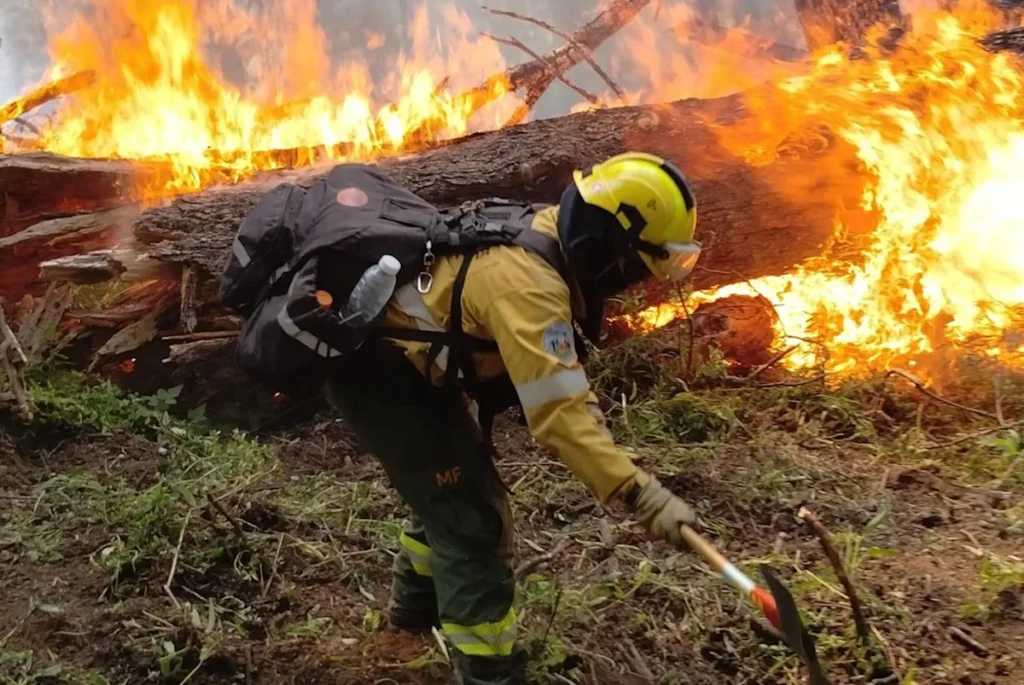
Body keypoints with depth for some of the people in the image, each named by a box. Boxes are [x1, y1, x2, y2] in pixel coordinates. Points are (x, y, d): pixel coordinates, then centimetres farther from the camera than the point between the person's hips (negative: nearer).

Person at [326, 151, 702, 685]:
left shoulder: (543, 236, -1)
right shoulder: (529, 283, -30)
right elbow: (556, 411, -36)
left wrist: (584, 402, 10)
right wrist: (641, 495, -37)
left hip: (409, 361, 10)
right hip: (379, 370, -10)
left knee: (450, 491, 25)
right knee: (472, 519, -8)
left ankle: (417, 606, 48)